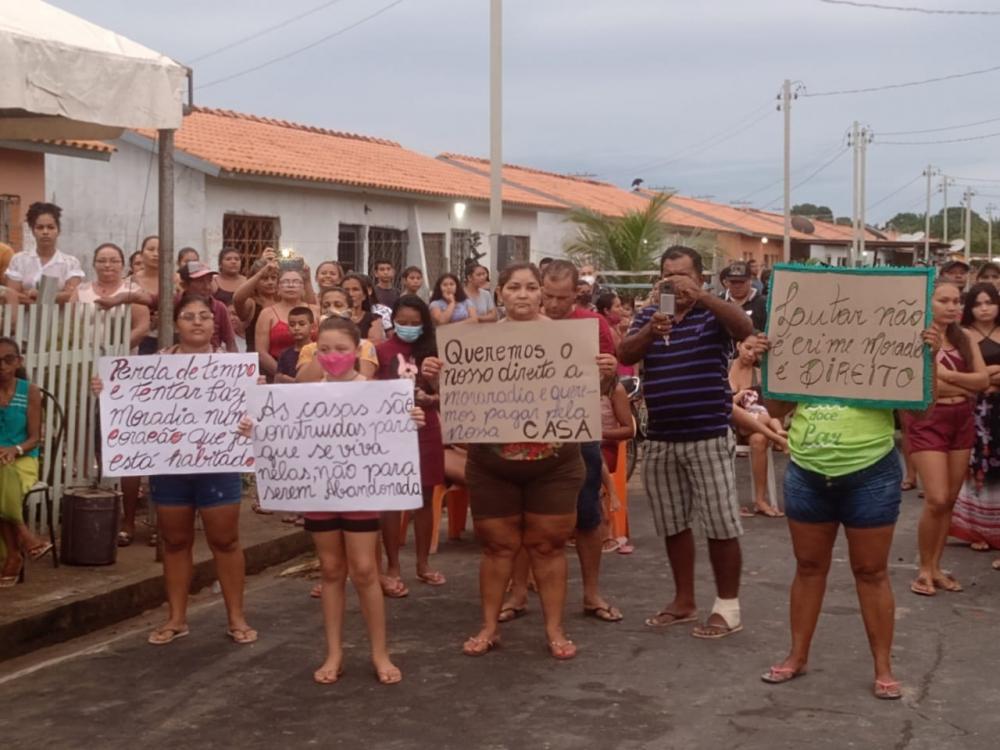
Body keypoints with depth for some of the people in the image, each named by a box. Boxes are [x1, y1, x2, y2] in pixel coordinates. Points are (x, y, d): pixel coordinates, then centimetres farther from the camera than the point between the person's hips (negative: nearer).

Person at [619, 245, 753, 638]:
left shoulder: (713, 313, -2)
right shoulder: (648, 315, 10)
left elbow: (745, 328, -23)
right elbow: (625, 355, -4)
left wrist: (700, 295, -35)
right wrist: (650, 331, -24)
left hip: (708, 437, -4)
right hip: (660, 440, 4)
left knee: (721, 525, -2)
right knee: (673, 524, 12)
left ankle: (728, 607, 8)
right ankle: (684, 601, 24)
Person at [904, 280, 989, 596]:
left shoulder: (964, 339, 10)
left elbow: (984, 380, 1)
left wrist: (947, 375, -13)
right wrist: (966, 388, -6)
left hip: (962, 422, 6)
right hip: (927, 422, -6)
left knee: (949, 500, 8)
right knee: (936, 500, -11)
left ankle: (935, 567, 18)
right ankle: (924, 569, 6)